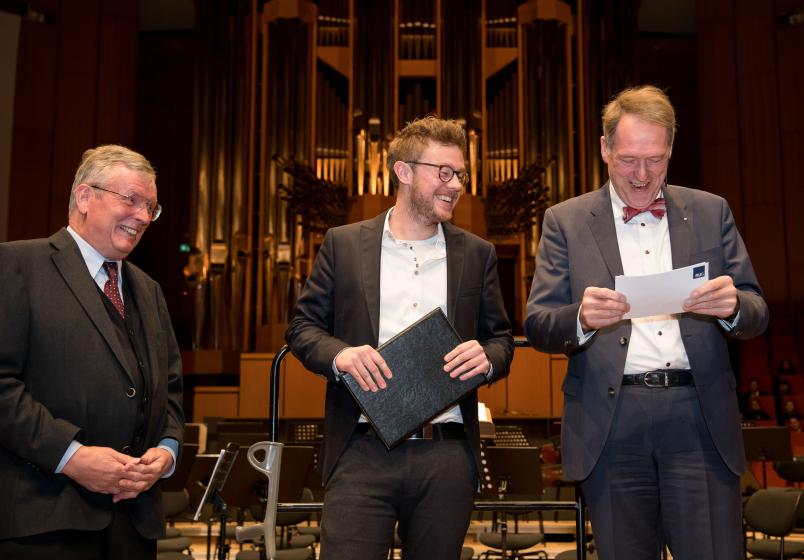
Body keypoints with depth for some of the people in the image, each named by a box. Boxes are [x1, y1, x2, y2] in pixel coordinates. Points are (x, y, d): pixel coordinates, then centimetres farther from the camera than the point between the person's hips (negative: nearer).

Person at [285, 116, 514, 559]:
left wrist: (487, 358, -10)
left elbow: (501, 339, 14)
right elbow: (302, 326, 6)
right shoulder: (343, 245, 5)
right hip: (363, 452, -2)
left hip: (448, 456, 2)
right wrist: (339, 354, -15)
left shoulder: (477, 254, 10)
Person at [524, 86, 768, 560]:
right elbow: (537, 326, -1)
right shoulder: (566, 221, 5)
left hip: (700, 417, 1)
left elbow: (757, 316, 8)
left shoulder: (711, 212, 10)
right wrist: (582, 318, -23)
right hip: (612, 422, -1)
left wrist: (732, 305, -16)